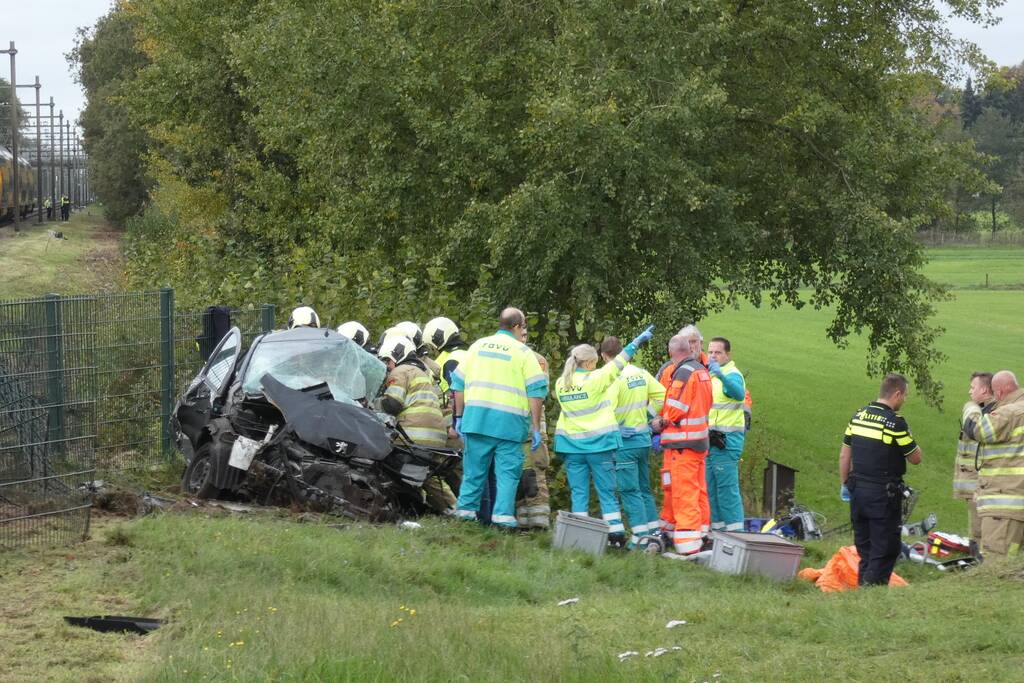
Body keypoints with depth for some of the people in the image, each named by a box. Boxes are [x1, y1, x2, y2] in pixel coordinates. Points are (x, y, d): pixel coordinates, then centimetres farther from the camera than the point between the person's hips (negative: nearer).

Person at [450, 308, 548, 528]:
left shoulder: (478, 346, 13)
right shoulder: (523, 352, 1)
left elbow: (459, 382, 14)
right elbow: (537, 391, -4)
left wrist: (459, 416, 21)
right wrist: (536, 428, -1)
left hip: (476, 418, 3)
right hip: (509, 420, -3)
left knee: (475, 467, 11)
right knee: (508, 470, 0)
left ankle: (466, 509, 12)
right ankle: (503, 514, -6)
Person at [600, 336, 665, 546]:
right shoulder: (641, 373, 5)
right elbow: (661, 395, 8)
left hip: (624, 441, -7)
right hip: (644, 437, 7)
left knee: (629, 490, -3)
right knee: (644, 487, 17)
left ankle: (640, 536, -5)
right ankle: (654, 531, 20)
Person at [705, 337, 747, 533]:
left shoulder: (732, 374, -10)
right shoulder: (709, 374, 20)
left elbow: (739, 394, -33)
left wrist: (722, 375, -49)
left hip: (726, 441, -9)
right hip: (711, 440, 9)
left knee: (727, 486, -12)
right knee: (711, 487, 12)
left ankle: (735, 529, -12)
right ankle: (717, 526, 17)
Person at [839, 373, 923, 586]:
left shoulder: (858, 415, 6)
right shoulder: (895, 422, -15)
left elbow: (844, 454, 11)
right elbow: (915, 458, -8)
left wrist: (844, 484, 20)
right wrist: (909, 437, 7)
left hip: (858, 489, 7)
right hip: (884, 494, -7)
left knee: (864, 546, 15)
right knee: (885, 549, 0)